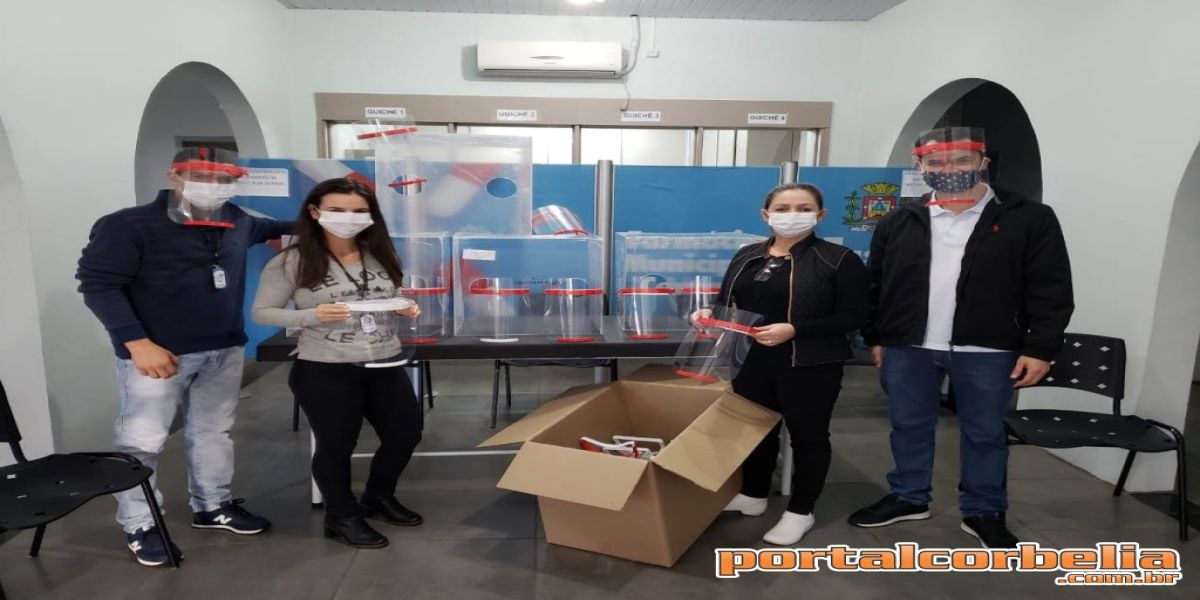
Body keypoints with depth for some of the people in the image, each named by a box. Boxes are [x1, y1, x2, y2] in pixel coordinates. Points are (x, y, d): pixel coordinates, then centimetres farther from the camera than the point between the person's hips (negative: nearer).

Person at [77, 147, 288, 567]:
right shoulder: (128, 226, -12)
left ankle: (213, 506, 32)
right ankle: (139, 526, 19)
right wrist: (137, 342, -20)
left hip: (224, 351, 6)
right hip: (156, 353, -5)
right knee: (142, 440, 3)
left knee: (213, 432, 16)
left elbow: (264, 227, 29)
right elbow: (97, 283, -14)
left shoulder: (237, 222, 5)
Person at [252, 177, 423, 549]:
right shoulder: (291, 262, -9)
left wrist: (406, 309, -7)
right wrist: (312, 316, -22)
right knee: (336, 445, 8)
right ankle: (341, 516, 33)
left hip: (386, 366, 5)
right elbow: (261, 312, -6)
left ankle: (379, 497, 40)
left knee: (406, 434, 13)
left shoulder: (380, 256, 4)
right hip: (324, 371, -5)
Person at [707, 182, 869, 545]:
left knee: (807, 435, 9)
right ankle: (753, 496, 36)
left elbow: (852, 317, -13)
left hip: (810, 366, -5)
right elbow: (726, 303, 16)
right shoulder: (747, 257, 8)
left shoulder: (839, 259, -8)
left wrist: (793, 329, -24)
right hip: (752, 363, 5)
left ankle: (800, 512, 25)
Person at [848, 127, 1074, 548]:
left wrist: (1040, 348, -7)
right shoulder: (899, 223, 5)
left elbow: (1051, 291, -3)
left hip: (987, 351, -2)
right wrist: (875, 338, 8)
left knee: (984, 433, 10)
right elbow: (876, 286, 9)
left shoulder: (1030, 219, -2)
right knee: (909, 426, 12)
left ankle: (983, 513, 26)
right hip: (907, 348, 2)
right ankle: (909, 498, 29)